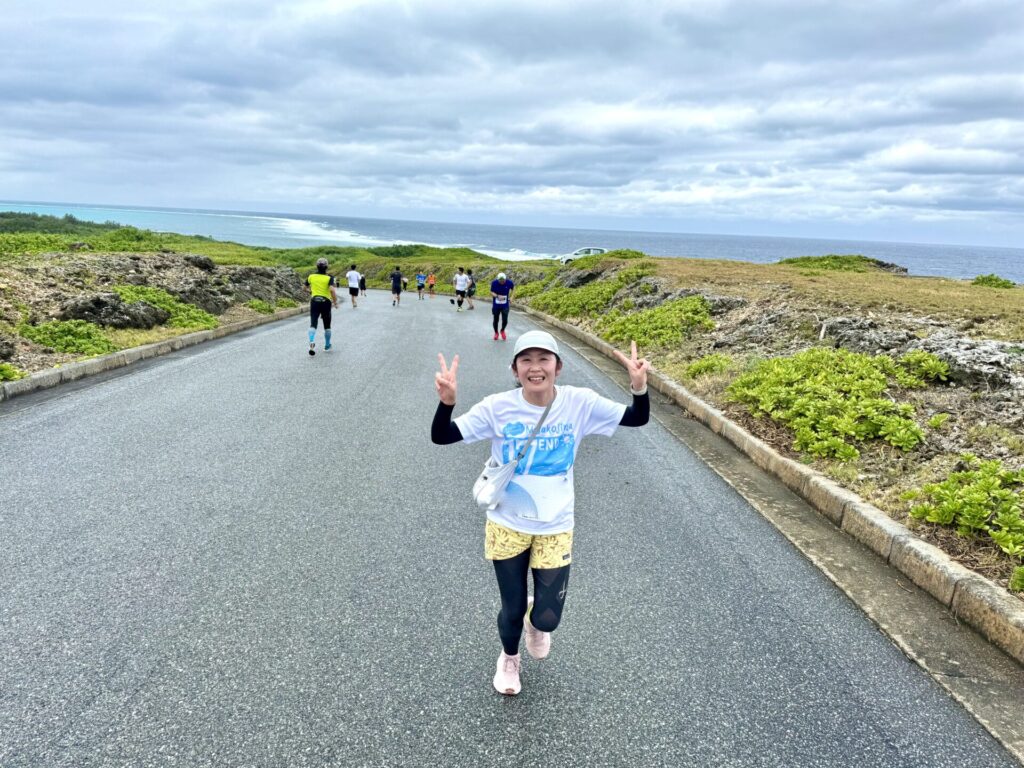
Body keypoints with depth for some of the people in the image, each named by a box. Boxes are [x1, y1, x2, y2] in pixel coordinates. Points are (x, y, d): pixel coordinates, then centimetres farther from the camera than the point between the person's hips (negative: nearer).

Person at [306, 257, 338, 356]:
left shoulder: (311, 276, 2)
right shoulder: (329, 278, -8)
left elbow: (306, 286, 18)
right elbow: (332, 289, -24)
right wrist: (335, 301, -12)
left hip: (314, 301, 1)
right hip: (326, 302, -1)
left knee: (313, 324, -4)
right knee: (327, 326, 16)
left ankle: (312, 342, -29)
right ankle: (327, 345, 27)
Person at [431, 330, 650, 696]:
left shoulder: (579, 403, -14)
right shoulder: (498, 407, -17)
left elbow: (638, 419, -10)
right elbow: (441, 437, -18)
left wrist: (639, 387, -32)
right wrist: (447, 401, -39)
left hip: (555, 529, 1)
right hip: (506, 526, 0)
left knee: (547, 618, 4)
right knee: (512, 610, 15)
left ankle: (536, 622, 45)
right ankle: (509, 658, 51)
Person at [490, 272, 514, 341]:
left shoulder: (509, 282, -13)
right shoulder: (494, 283, -16)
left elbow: (513, 287, 10)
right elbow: (492, 292, -11)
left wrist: (510, 296, 4)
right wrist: (497, 296, -30)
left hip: (505, 305, 0)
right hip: (496, 305, 0)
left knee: (505, 321, -4)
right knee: (495, 320, 9)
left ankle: (502, 331, 27)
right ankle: (496, 333, 34)